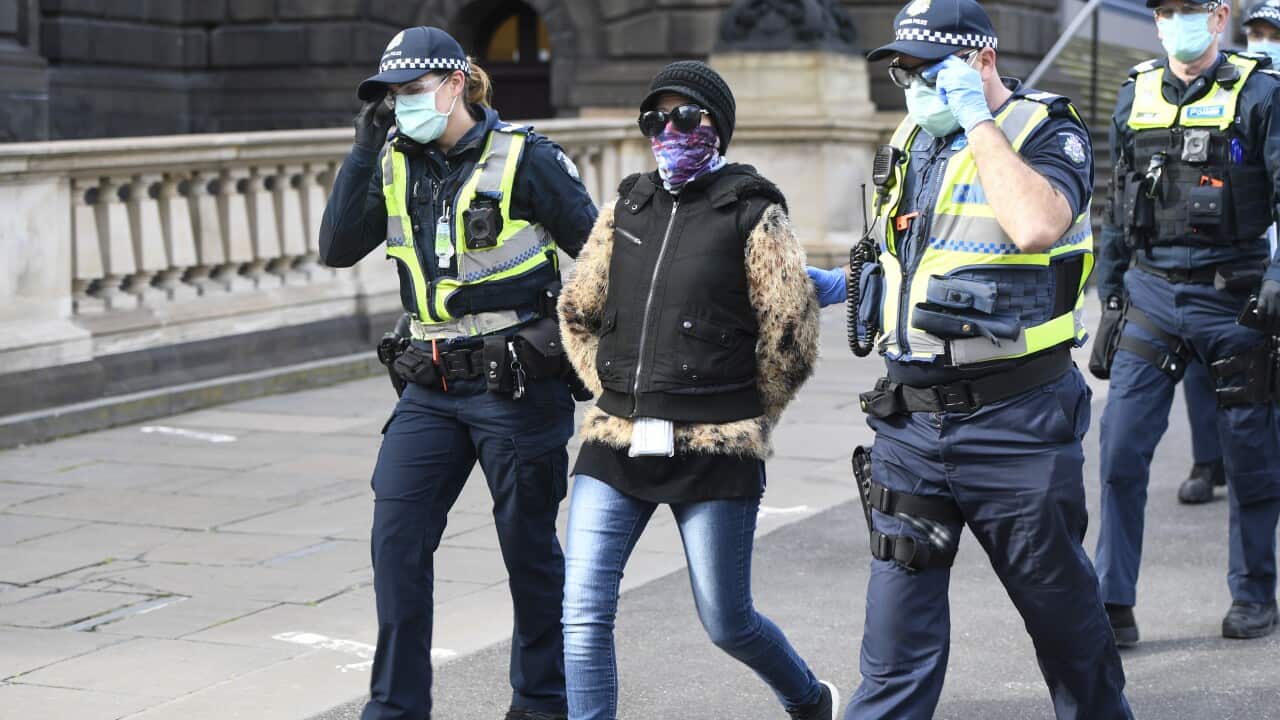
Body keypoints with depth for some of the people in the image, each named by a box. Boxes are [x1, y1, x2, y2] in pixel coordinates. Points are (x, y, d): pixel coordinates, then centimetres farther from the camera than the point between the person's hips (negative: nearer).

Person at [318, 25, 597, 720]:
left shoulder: (524, 156, -7)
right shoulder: (396, 165, 7)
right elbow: (337, 248, -3)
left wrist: (569, 331, -6)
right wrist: (363, 150, -8)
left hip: (517, 384, -5)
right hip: (431, 384, 5)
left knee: (528, 545, 7)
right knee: (396, 538, -3)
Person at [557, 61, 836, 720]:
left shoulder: (752, 213, -3)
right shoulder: (626, 208, 10)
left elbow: (792, 333, -3)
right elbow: (576, 312, 20)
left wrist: (746, 418, 4)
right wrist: (617, 396, 14)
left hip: (714, 454, -4)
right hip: (617, 444, 4)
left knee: (727, 624, 7)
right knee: (583, 612, -6)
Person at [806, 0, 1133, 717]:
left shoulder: (1048, 133, -8)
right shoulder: (912, 141, 12)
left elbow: (1035, 226, -31)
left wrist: (977, 120, -21)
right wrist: (844, 284, 12)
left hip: (1014, 421, -5)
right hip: (911, 417, 5)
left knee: (1061, 606, 12)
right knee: (898, 637, 1)